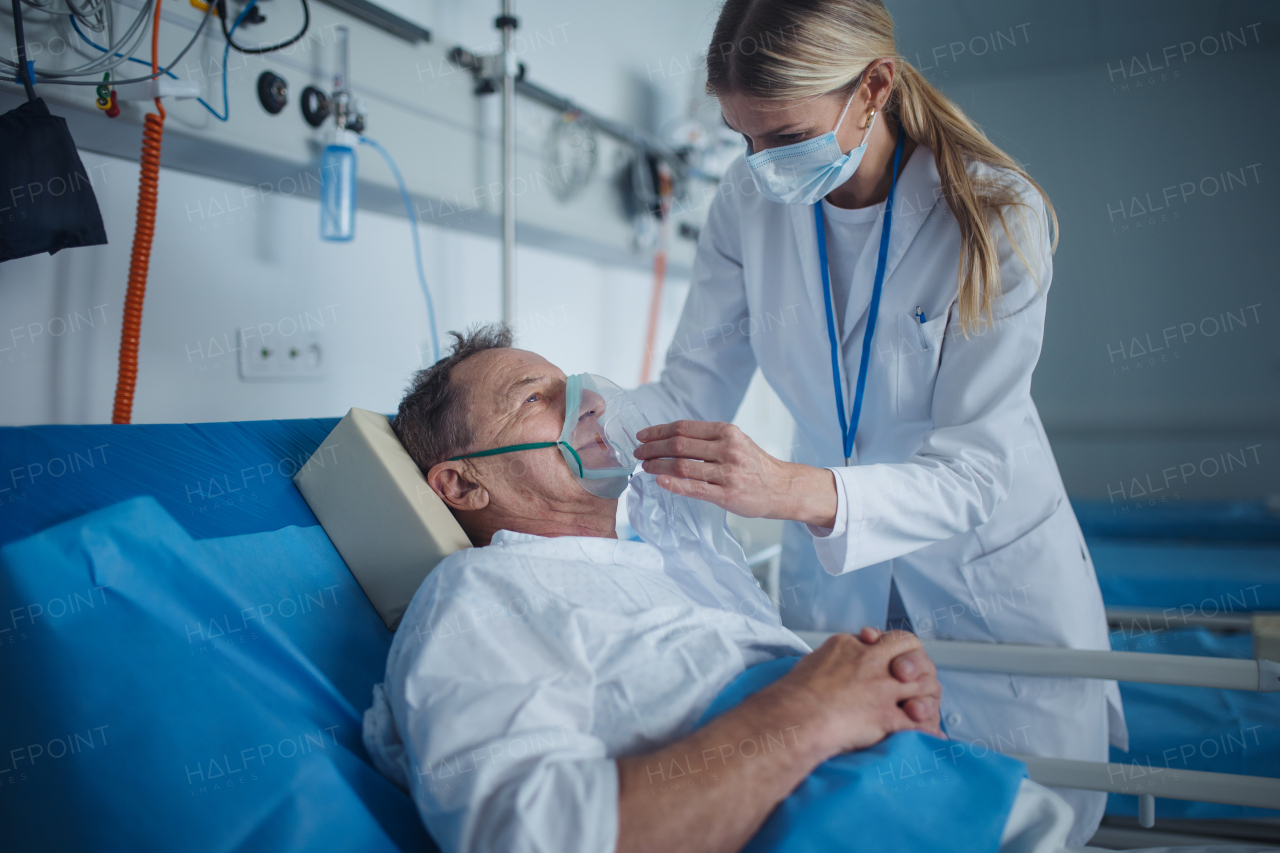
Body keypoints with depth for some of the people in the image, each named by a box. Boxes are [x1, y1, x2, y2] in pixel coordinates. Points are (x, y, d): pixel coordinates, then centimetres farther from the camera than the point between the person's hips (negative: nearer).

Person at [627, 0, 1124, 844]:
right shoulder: (748, 203, -14)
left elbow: (972, 470, -31)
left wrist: (793, 489, -49)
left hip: (988, 560, -2)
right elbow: (698, 381, -12)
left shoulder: (997, 215, -26)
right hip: (833, 557, 3)